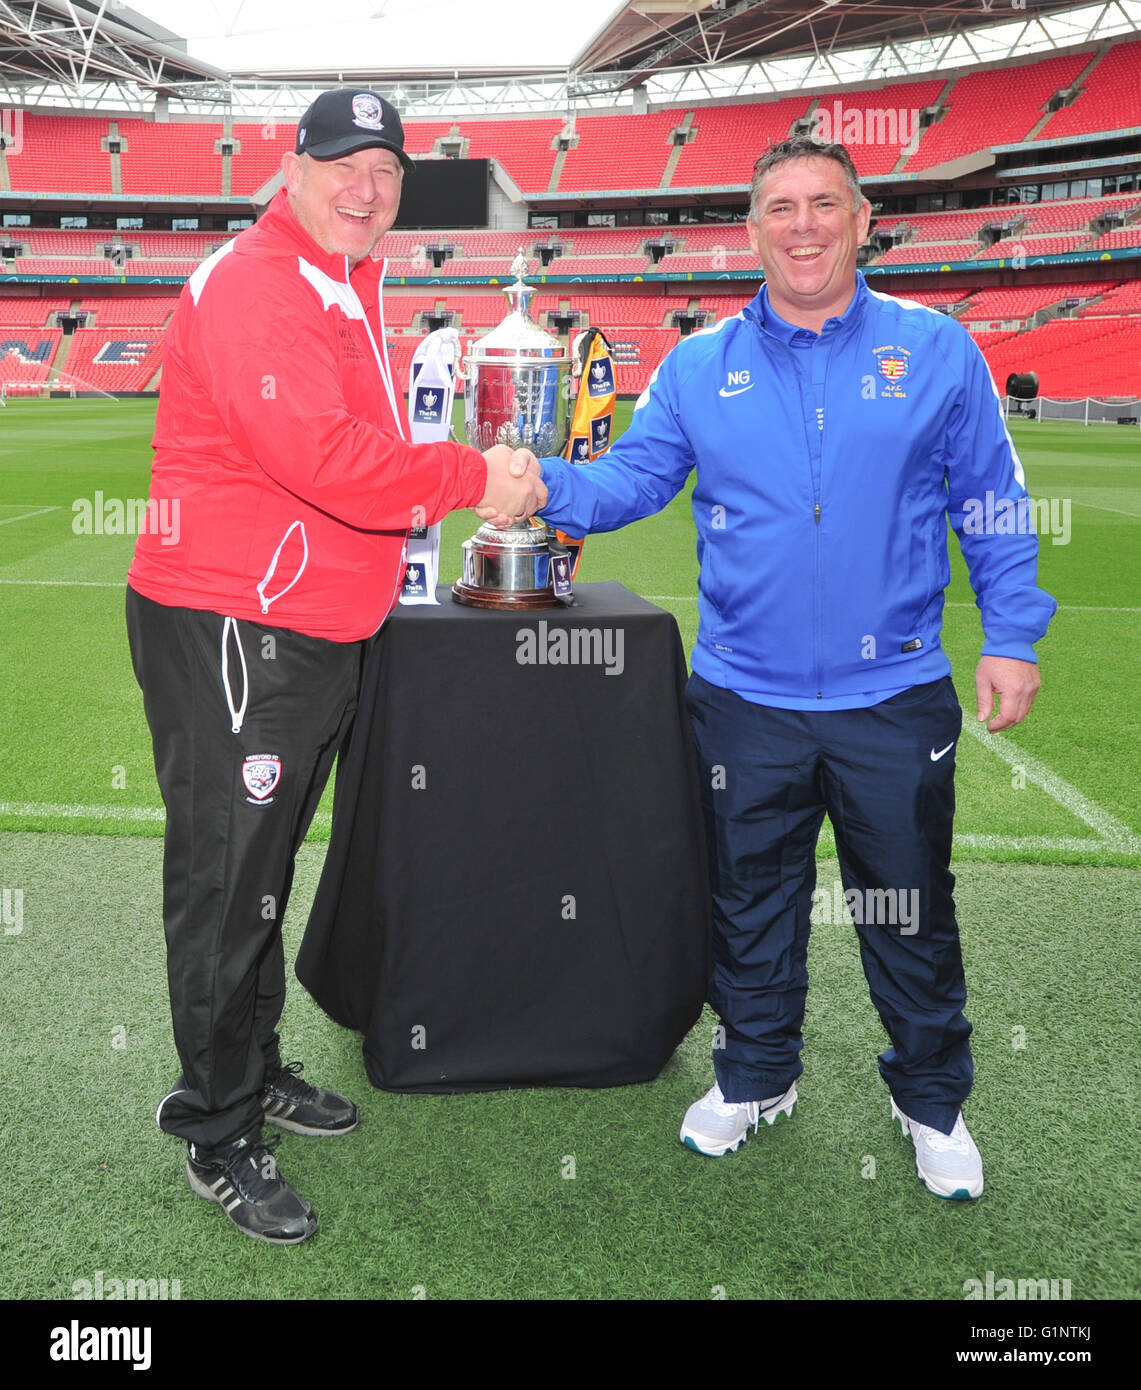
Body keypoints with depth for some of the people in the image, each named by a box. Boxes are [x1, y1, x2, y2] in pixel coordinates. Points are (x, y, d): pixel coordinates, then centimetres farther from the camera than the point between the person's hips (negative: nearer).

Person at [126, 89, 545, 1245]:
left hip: (315, 630, 10)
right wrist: (473, 479, -19)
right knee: (227, 887, 0)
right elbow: (322, 456, -27)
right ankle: (217, 1140, 16)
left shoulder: (348, 288, 18)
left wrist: (463, 482, 9)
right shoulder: (254, 285, -15)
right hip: (229, 635, -10)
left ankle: (254, 1073, 36)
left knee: (263, 877, 20)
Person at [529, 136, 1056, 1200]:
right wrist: (546, 487, -20)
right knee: (750, 903, 16)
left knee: (910, 912, 12)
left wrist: (1010, 637, -4)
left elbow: (991, 506, 3)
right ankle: (755, 1075, 39)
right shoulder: (699, 367, 4)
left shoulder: (937, 351, 1)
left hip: (895, 698, -1)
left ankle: (932, 1099, 35)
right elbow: (628, 479, 0)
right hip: (746, 701, 1)